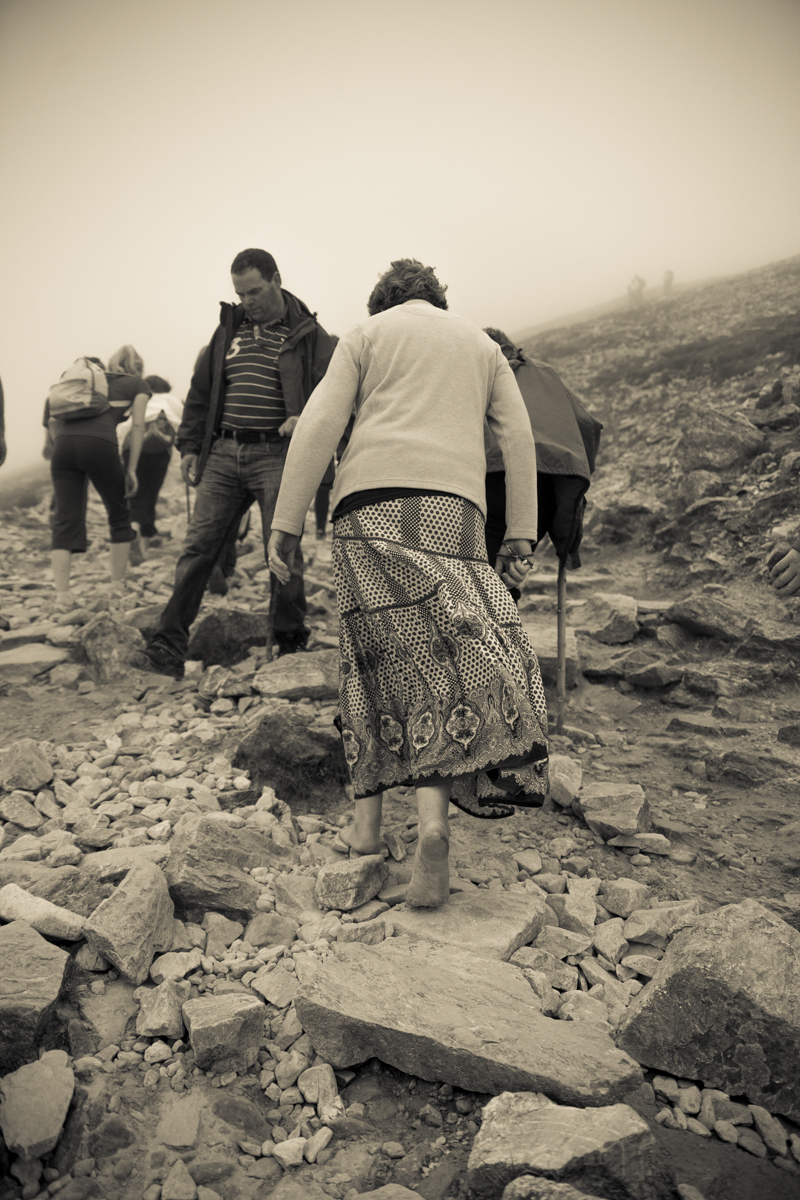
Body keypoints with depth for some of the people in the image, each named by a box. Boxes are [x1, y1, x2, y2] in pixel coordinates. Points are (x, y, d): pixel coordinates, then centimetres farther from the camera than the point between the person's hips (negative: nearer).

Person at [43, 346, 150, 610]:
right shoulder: (138, 385, 21)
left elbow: (52, 420, 22)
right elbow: (137, 425, 7)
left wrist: (56, 445, 25)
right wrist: (131, 469, 6)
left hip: (64, 443, 4)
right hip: (99, 443, -4)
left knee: (65, 521, 2)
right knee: (119, 515, 15)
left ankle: (62, 595, -10)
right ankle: (117, 586, 17)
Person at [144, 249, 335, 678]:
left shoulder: (308, 334, 4)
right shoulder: (229, 328, 16)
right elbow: (200, 392, 21)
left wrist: (306, 418, -19)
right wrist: (189, 445, 13)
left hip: (276, 455, -3)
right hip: (223, 454, 4)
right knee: (198, 546, -1)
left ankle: (291, 644, 11)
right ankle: (169, 641, 5)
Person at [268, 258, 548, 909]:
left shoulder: (367, 332, 19)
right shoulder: (481, 343, 27)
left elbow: (320, 424, 5)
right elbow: (518, 437, 15)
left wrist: (286, 521, 3)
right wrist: (521, 533, 12)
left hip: (371, 499, -1)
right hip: (453, 503, 1)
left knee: (377, 649, 4)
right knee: (443, 657, -3)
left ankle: (367, 815, 6)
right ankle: (435, 818, -21)